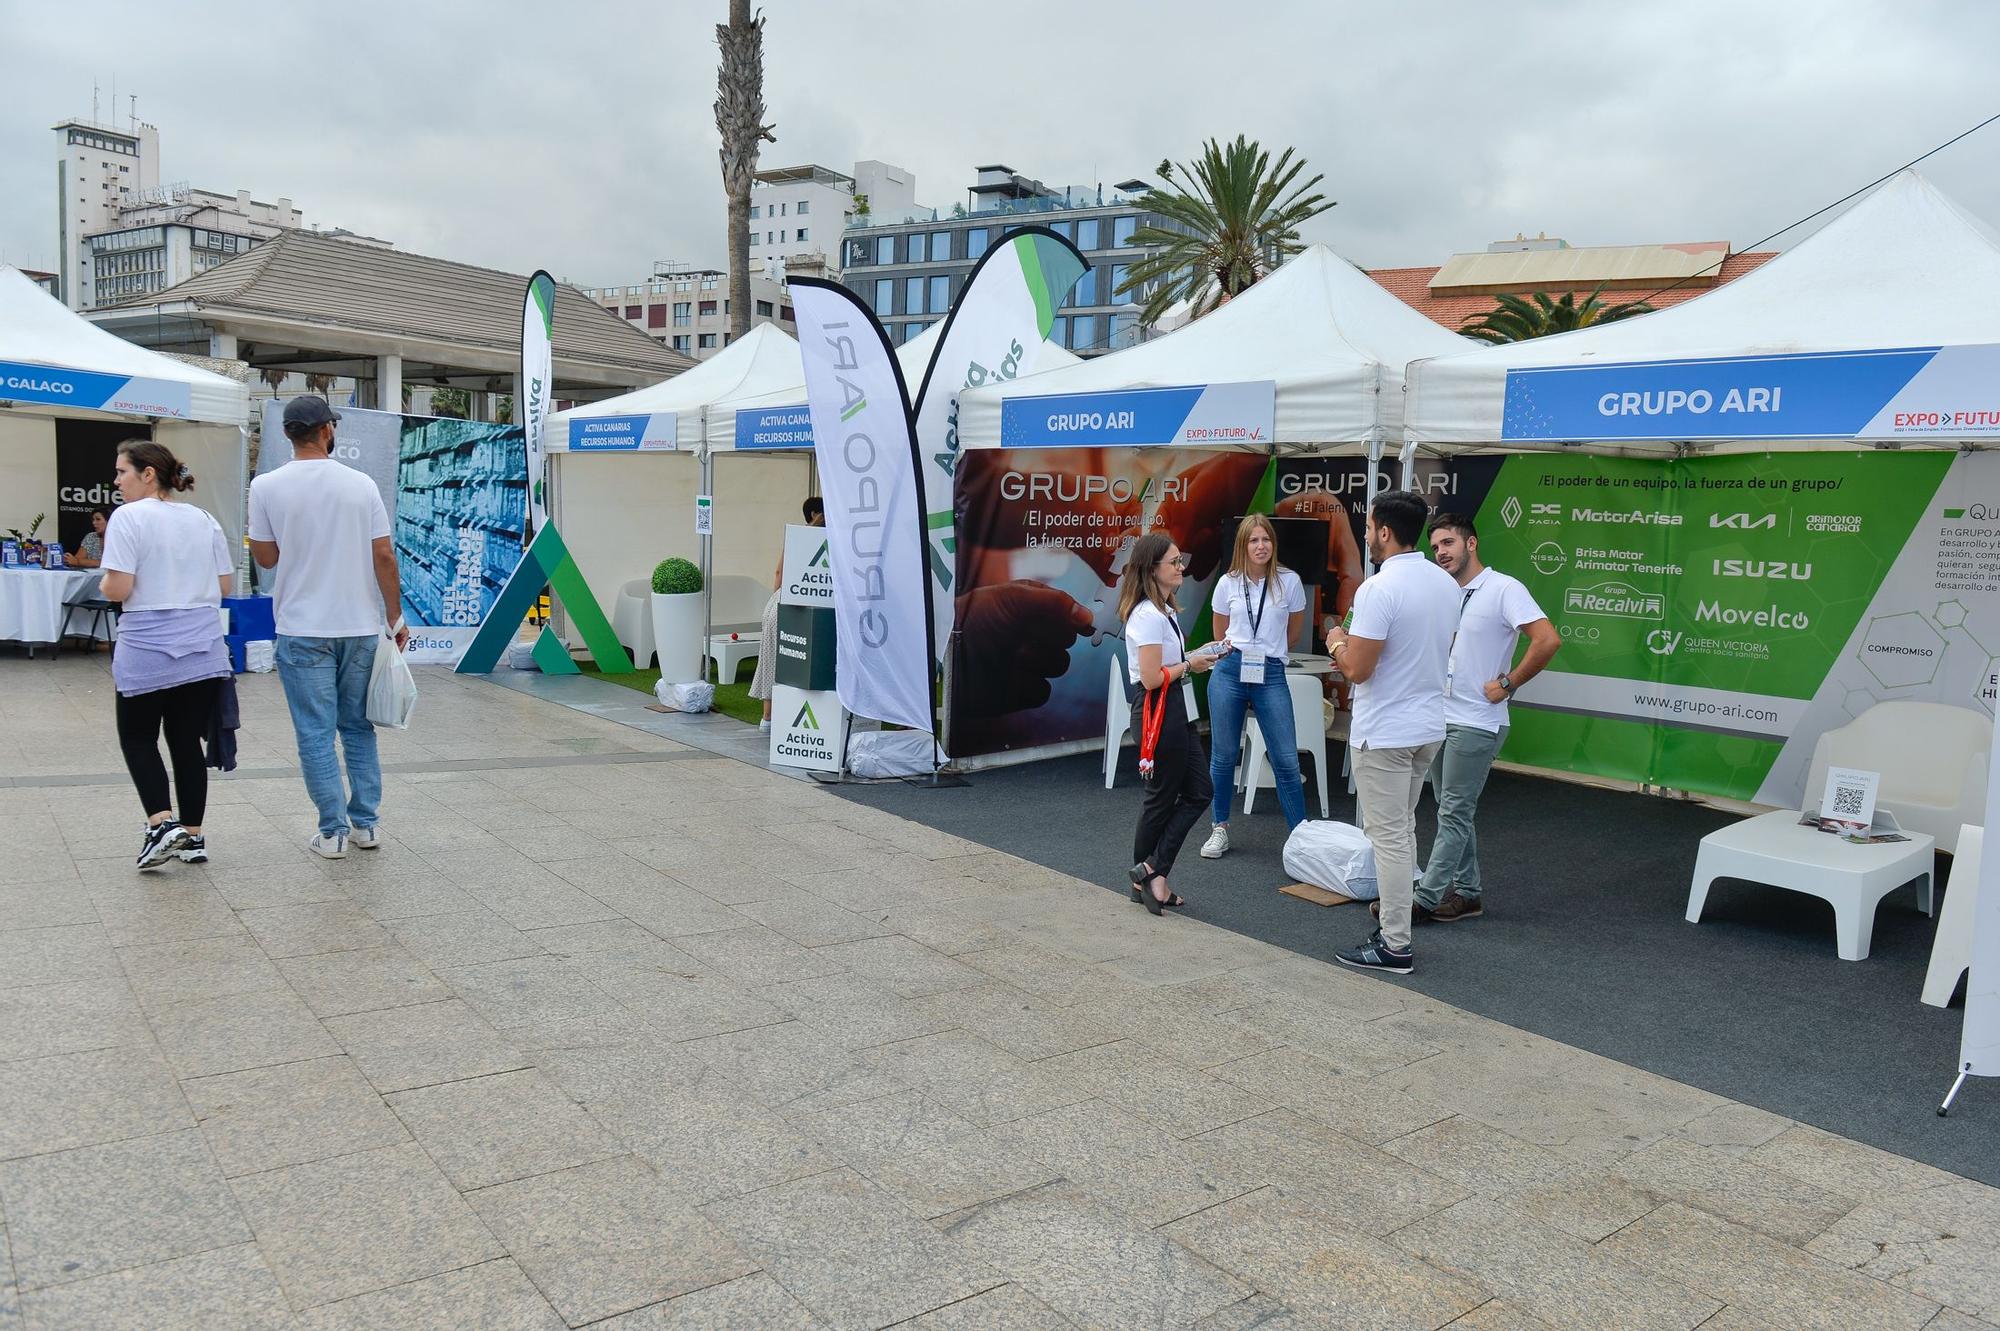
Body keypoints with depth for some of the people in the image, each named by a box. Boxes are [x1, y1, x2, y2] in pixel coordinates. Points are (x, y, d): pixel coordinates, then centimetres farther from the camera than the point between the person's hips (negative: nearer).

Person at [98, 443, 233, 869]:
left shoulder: (129, 518, -10)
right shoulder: (204, 520, 8)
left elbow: (117, 589, -15)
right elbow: (223, 586, 10)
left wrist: (104, 583, 6)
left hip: (147, 652, -5)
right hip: (202, 650, 5)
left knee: (138, 739, 10)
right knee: (187, 741, 11)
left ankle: (162, 824, -6)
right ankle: (193, 837, 13)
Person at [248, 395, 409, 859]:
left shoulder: (267, 487, -4)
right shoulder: (361, 484, -1)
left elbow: (265, 557, 3)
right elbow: (384, 556, -1)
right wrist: (396, 617, 7)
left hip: (303, 630, -2)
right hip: (360, 627, 2)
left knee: (316, 733, 4)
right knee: (358, 726, 14)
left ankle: (333, 832, 5)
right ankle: (366, 824, 16)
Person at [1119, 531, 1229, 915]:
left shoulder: (1166, 610, 12)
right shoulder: (1148, 615, -19)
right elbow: (1151, 678, -23)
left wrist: (1201, 654, 5)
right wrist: (1190, 664, -9)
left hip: (1175, 710, 10)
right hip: (1157, 713, -10)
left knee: (1198, 791, 9)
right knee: (1162, 797, 2)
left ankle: (1151, 872, 12)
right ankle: (1150, 875, 17)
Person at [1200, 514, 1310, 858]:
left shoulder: (1289, 581, 0)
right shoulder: (1228, 583, 3)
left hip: (1271, 675, -1)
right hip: (1230, 671, 1)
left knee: (1286, 760, -3)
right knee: (1223, 755, 8)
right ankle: (1220, 829, 22)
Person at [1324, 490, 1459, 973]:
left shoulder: (1378, 589, -21)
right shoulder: (1446, 583, 6)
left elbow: (1357, 670, -21)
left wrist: (1337, 643, 0)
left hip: (1384, 733, -8)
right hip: (1429, 726, 9)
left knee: (1388, 836, -1)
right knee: (1403, 829, 19)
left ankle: (1395, 946, 5)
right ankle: (1396, 925, 27)